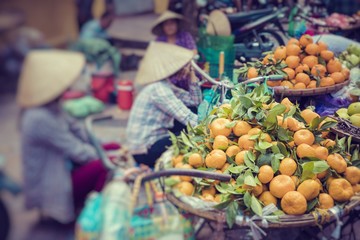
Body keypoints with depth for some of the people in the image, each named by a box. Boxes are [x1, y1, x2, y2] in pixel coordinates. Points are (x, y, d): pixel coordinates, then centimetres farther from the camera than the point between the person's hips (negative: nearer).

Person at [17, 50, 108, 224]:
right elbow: (76, 152, -23)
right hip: (51, 188, -9)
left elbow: (76, 132, 6)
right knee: (103, 166, -26)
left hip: (62, 168, 9)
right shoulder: (39, 118, -28)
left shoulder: (51, 107, -2)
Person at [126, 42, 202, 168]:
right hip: (146, 151, -10)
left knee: (196, 129, 10)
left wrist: (191, 75, 6)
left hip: (155, 138, 10)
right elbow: (187, 118, -24)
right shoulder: (158, 89, -20)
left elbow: (195, 100, 12)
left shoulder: (167, 86, 8)